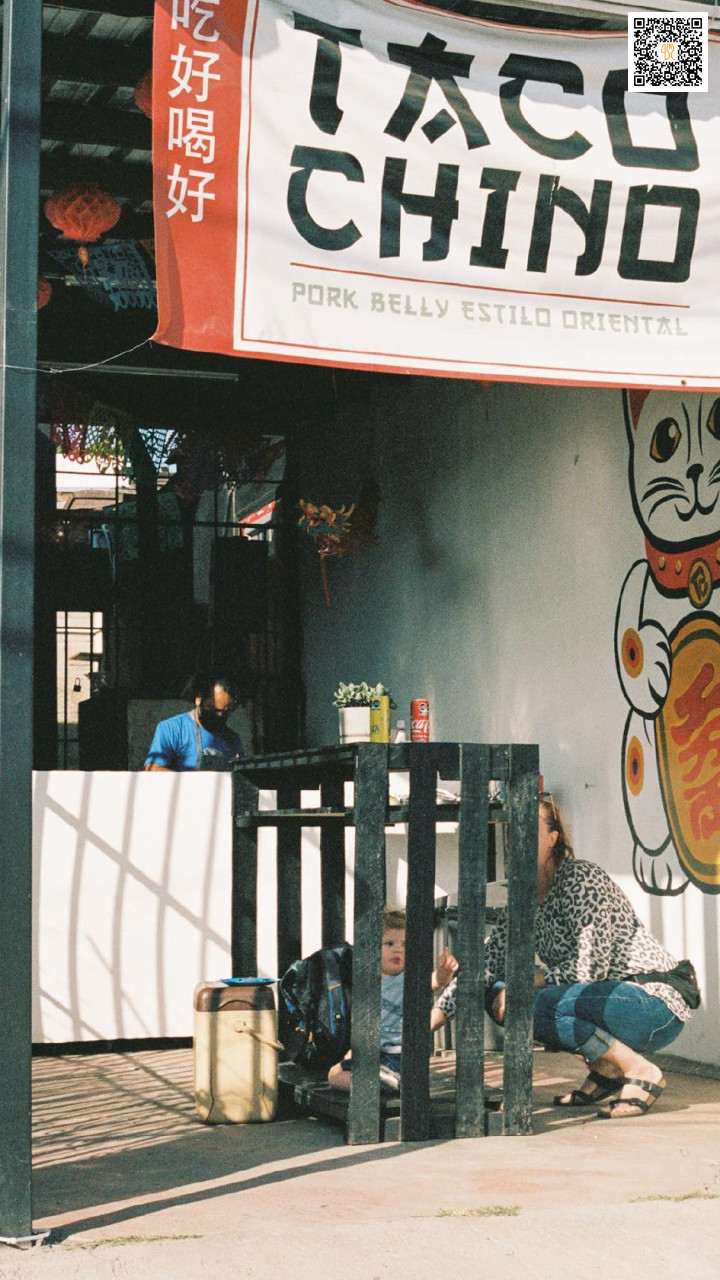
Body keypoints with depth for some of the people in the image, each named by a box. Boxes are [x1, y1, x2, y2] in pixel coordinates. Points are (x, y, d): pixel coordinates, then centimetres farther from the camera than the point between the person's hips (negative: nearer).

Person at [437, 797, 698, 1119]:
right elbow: (485, 966, 7)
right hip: (609, 1001, 9)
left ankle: (640, 1071, -12)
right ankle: (605, 1070, 6)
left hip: (658, 1001, -9)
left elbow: (589, 969, -21)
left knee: (534, 1004, -28)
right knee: (496, 995, 0)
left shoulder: (580, 879, -16)